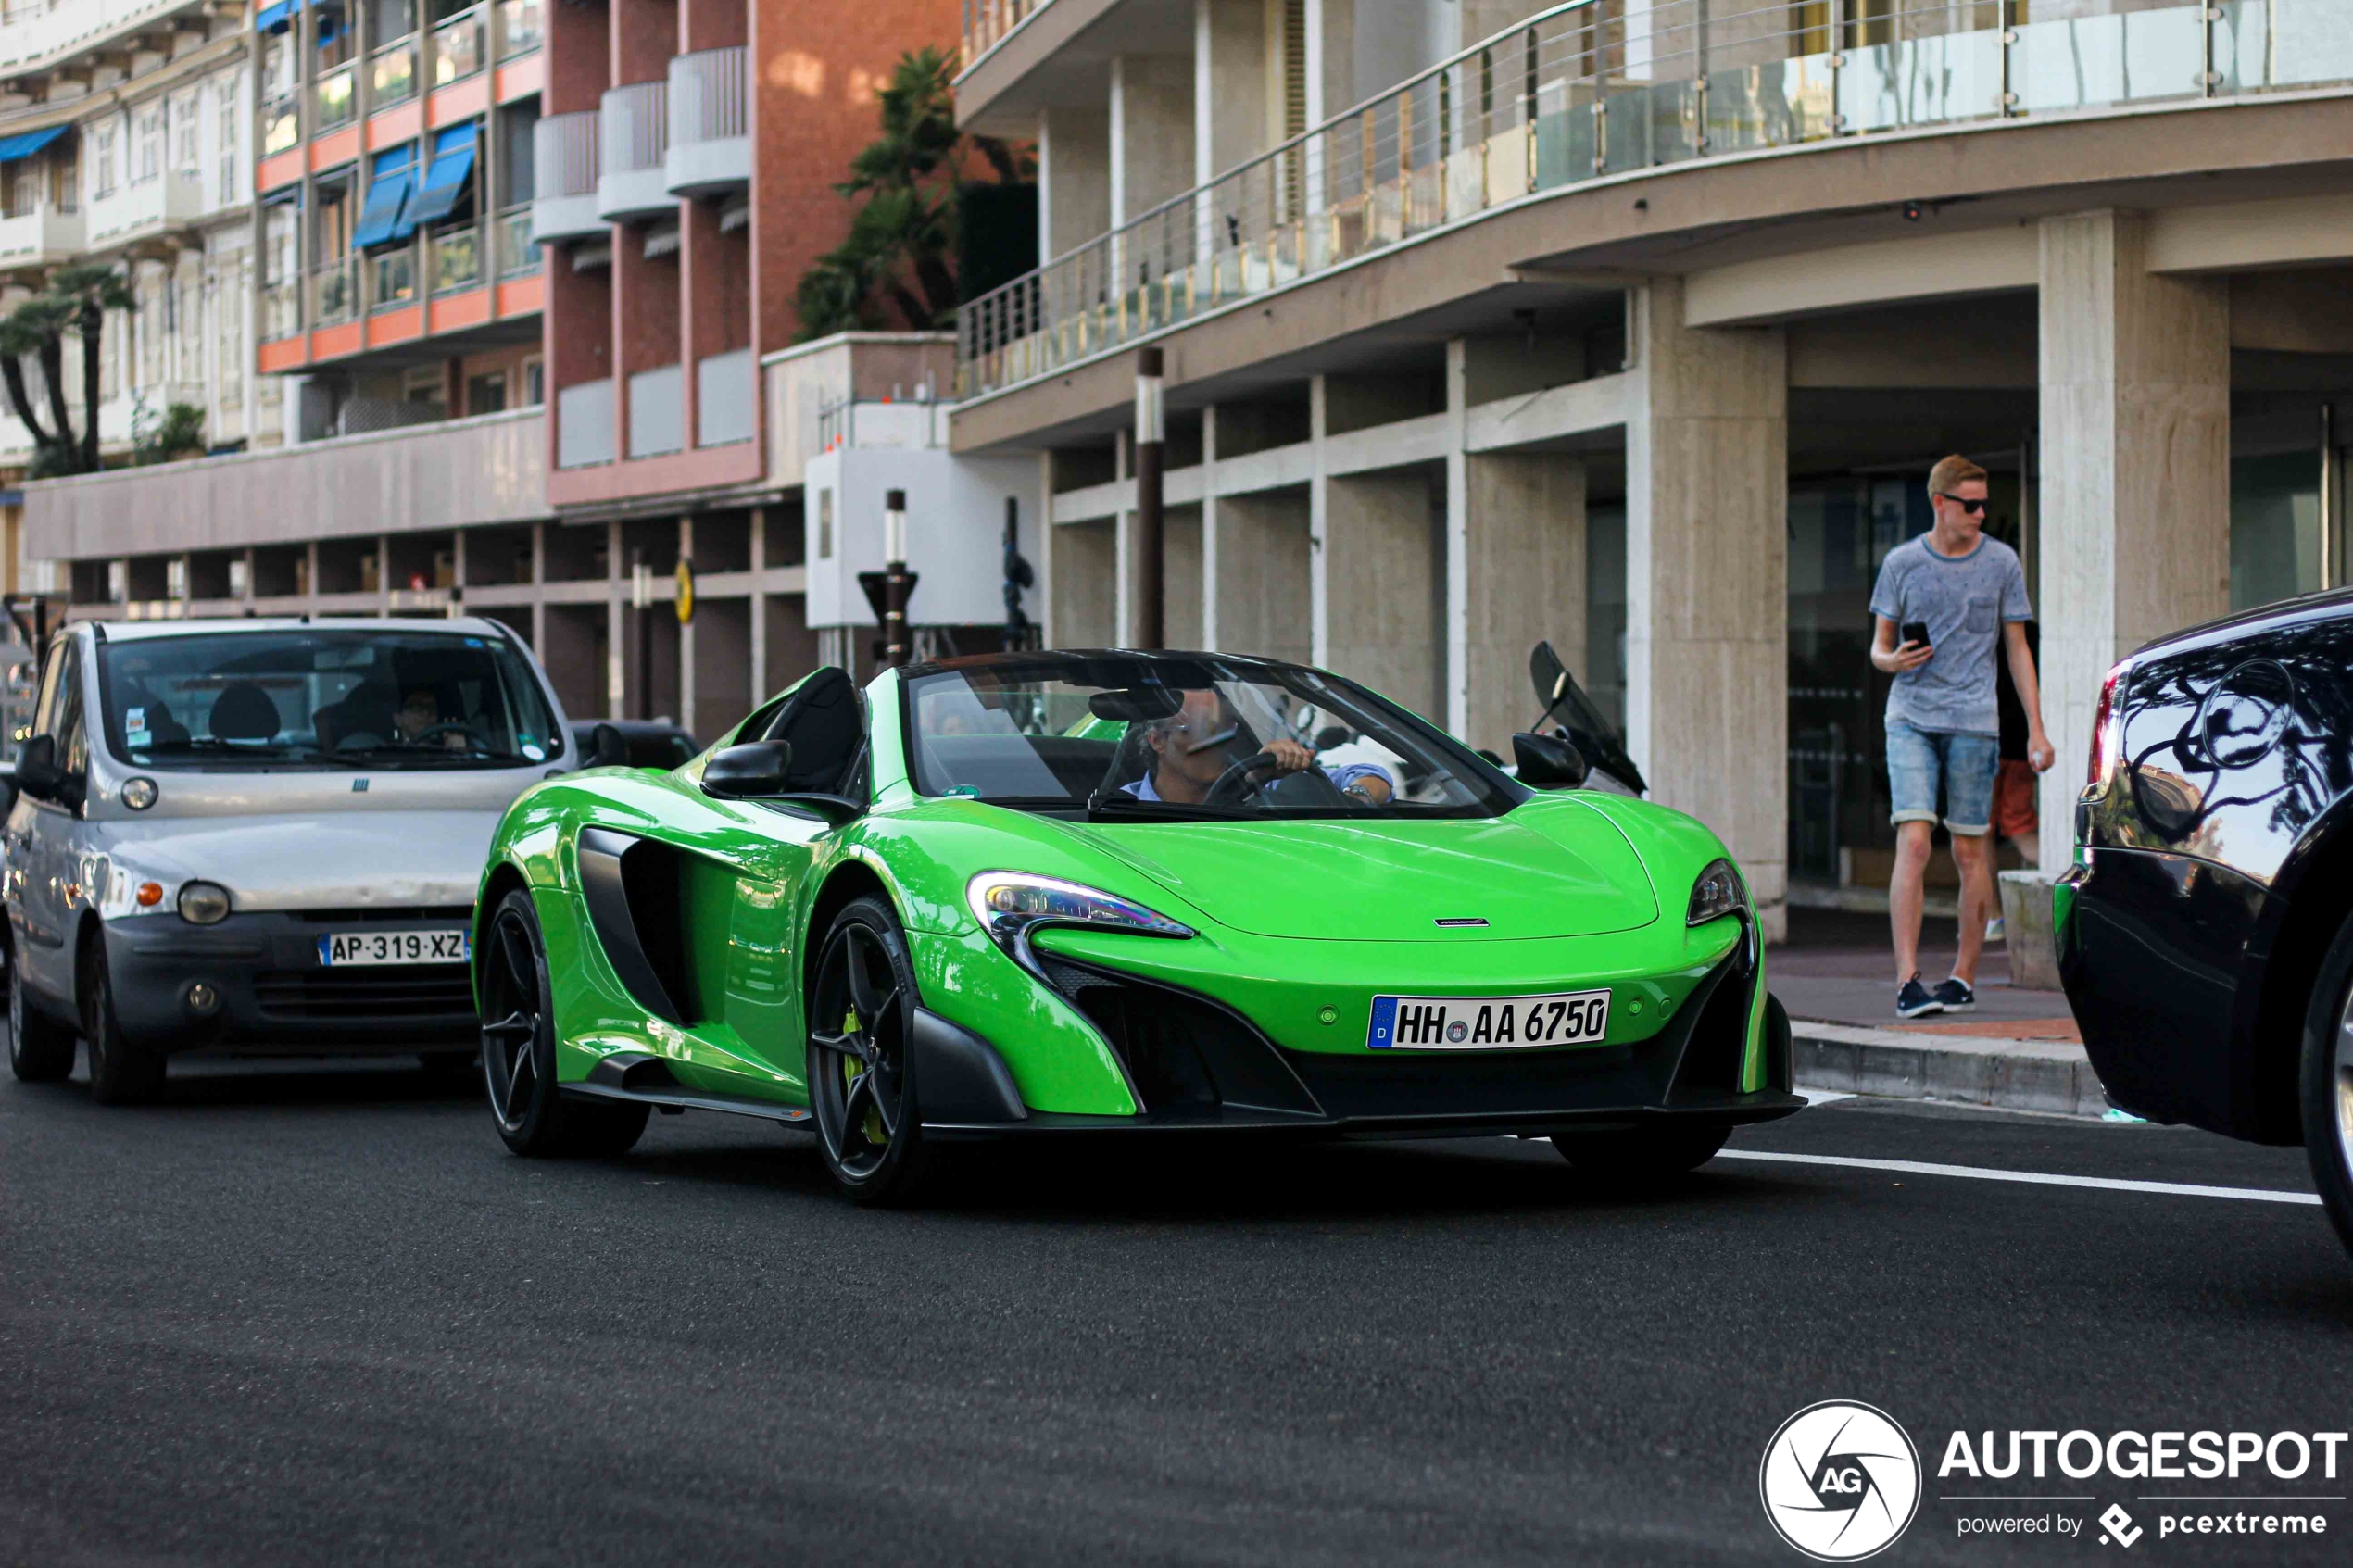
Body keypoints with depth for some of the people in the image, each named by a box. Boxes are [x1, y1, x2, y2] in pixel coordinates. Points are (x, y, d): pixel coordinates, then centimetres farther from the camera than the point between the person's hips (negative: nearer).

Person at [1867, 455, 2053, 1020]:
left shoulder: (2001, 563, 6)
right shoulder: (1901, 563, 6)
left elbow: (2017, 649, 11)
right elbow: (1879, 645, 12)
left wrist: (2036, 729, 5)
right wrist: (1893, 660, -12)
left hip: (1973, 721, 1)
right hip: (1910, 718, -1)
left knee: (1970, 851, 2)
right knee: (1913, 842, -13)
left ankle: (1964, 975, 14)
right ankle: (1907, 980, -17)